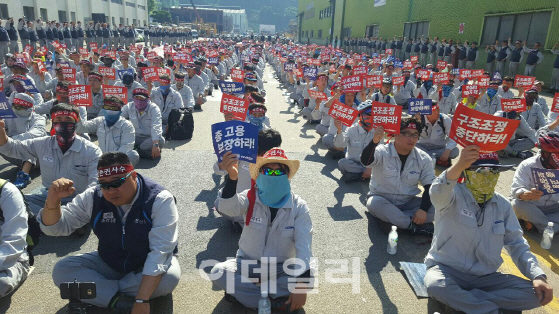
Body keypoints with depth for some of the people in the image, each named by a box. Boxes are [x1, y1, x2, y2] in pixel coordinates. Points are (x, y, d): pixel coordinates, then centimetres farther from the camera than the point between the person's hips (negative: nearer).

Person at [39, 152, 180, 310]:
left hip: (150, 267, -3)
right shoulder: (93, 198, -12)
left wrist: (142, 300, -37)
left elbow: (160, 251, -30)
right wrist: (53, 201, -29)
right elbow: (55, 228, -6)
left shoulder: (160, 200, -25)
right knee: (61, 270, -15)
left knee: (170, 277, -35)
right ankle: (122, 300, -23)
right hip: (108, 265, 4)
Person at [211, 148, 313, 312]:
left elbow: (304, 246, -21)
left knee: (309, 277, -29)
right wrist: (232, 178, -54)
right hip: (248, 263, 0)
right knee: (218, 272, -26)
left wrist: (301, 287, -31)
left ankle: (242, 290, -17)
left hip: (281, 267, 0)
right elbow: (228, 208, -34)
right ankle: (276, 299, -19)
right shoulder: (250, 197, -12)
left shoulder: (298, 206, -13)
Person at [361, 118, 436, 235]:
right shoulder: (383, 152, -14)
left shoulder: (423, 158, -3)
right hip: (382, 200, -3)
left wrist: (423, 210, -18)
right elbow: (365, 162, -34)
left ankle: (389, 219, -23)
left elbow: (430, 186, -3)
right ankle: (414, 227, -23)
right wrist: (374, 141, -53)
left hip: (408, 202, 3)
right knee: (374, 203, -36)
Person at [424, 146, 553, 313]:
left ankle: (460, 300, -15)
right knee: (436, 286, -37)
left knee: (535, 294, -14)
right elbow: (438, 195, -38)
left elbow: (517, 244, 6)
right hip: (447, 269, -5)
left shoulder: (503, 205, 5)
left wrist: (538, 275, -11)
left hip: (485, 276, 5)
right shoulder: (455, 195, -12)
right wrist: (458, 166, -57)